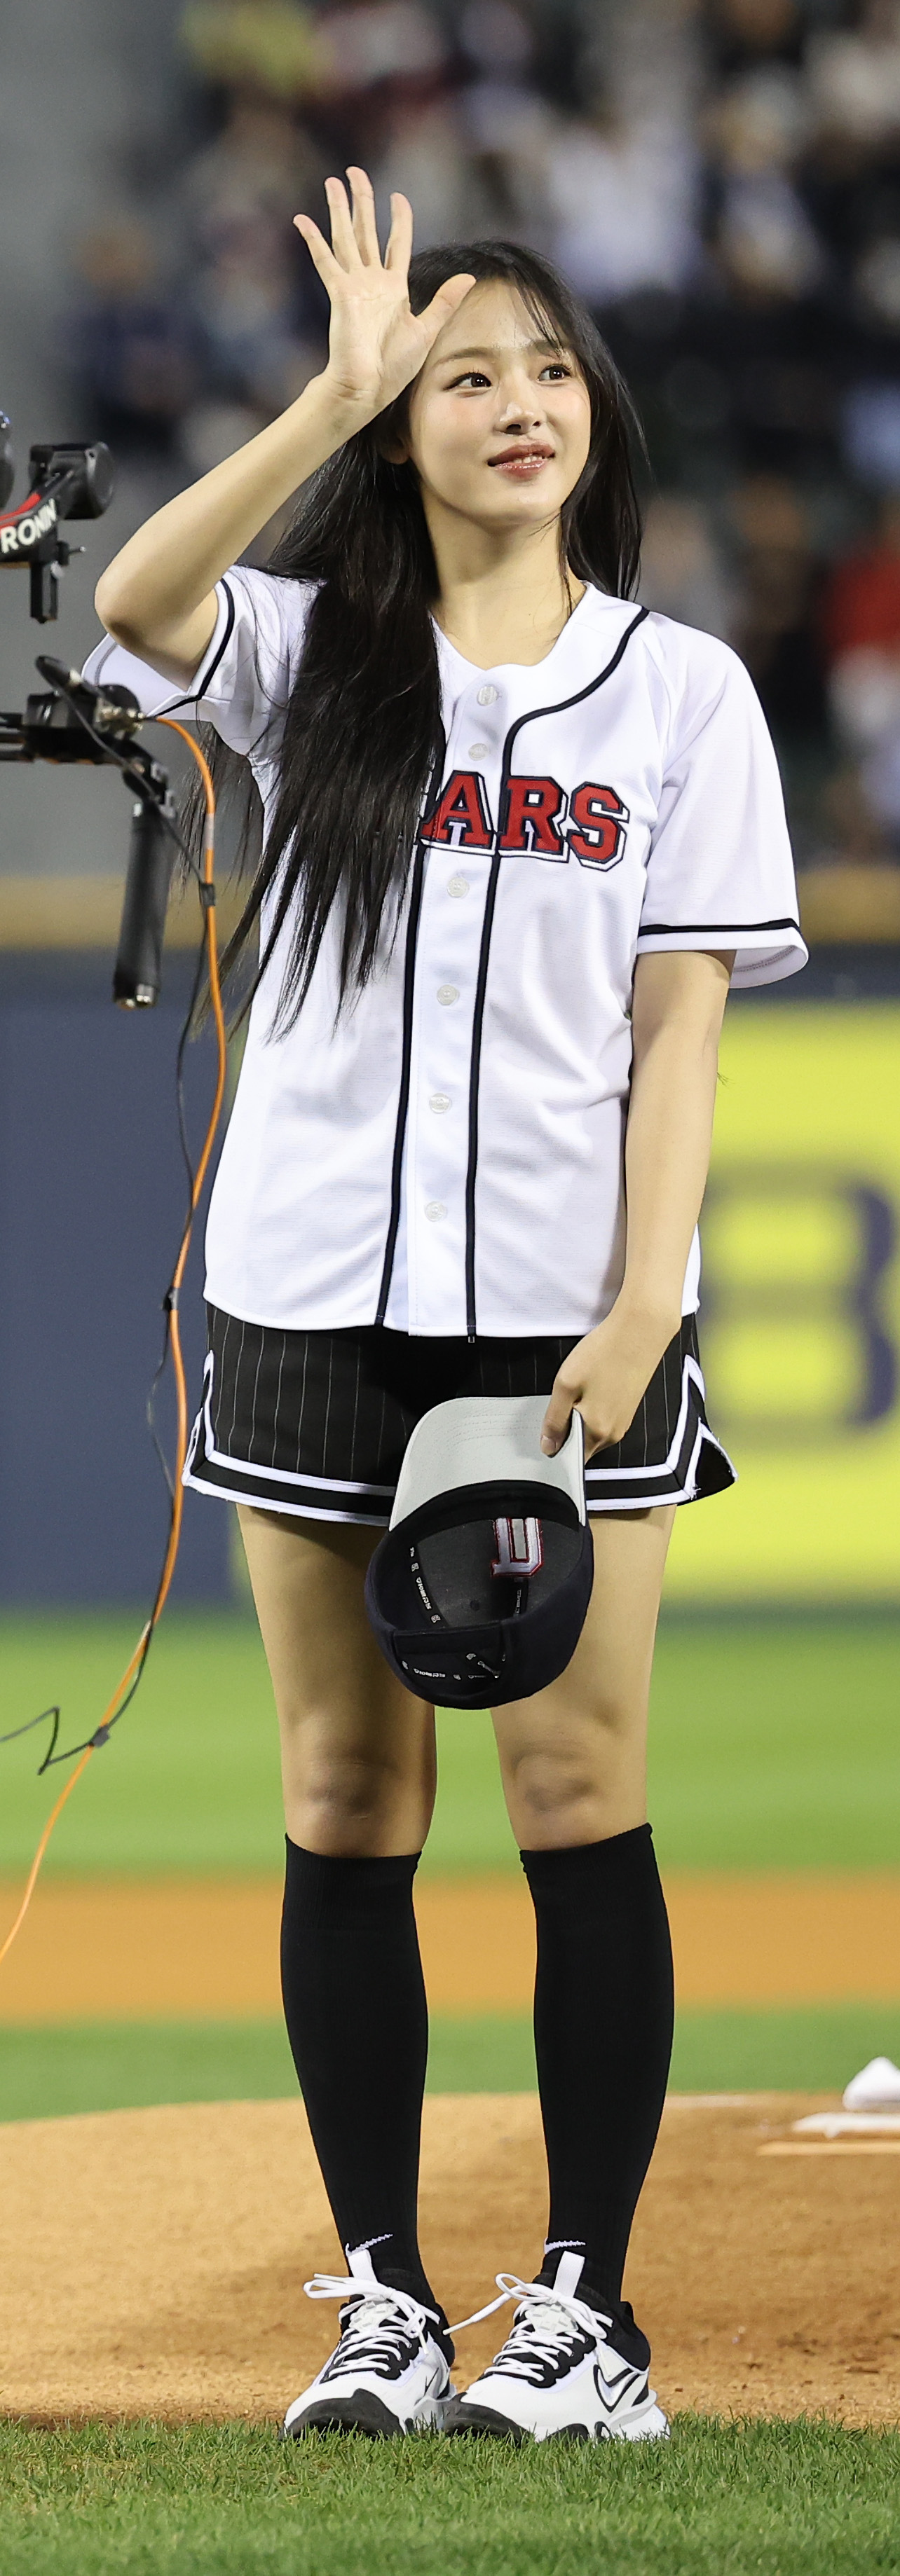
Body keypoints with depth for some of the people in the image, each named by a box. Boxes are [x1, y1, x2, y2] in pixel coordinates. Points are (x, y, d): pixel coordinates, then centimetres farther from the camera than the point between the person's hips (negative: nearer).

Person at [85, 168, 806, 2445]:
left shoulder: (681, 692, 6)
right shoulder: (310, 658, 6)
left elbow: (680, 1027, 1)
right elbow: (134, 602, -17)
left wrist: (643, 1312, -9)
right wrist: (344, 391, -24)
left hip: (567, 1315, -1)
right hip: (314, 1303, 1)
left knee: (579, 1794, -4)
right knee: (346, 1804, 3)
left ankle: (585, 2309, 1)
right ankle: (385, 2307, 9)